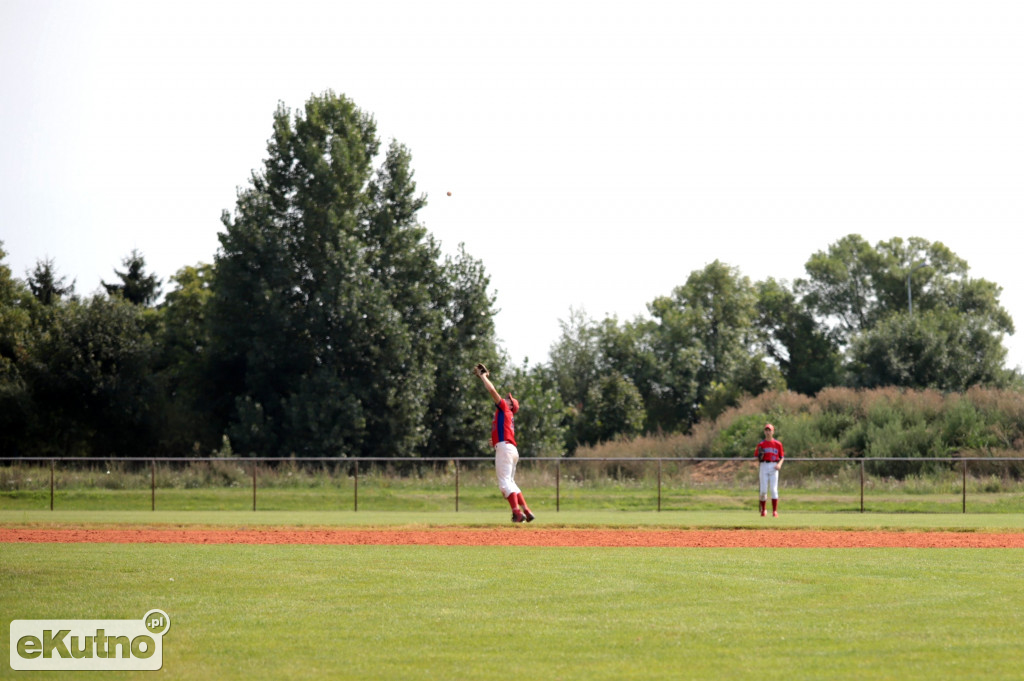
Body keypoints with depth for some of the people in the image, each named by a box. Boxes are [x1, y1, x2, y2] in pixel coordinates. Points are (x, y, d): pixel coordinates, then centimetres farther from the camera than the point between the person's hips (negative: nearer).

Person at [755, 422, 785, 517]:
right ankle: (763, 509, 15)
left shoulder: (778, 444, 6)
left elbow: (782, 457, 8)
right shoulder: (761, 444, 8)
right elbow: (758, 458, 11)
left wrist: (779, 464, -9)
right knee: (763, 490, 0)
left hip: (773, 467, -1)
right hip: (763, 466, 1)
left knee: (774, 489, -7)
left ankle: (775, 511, -7)